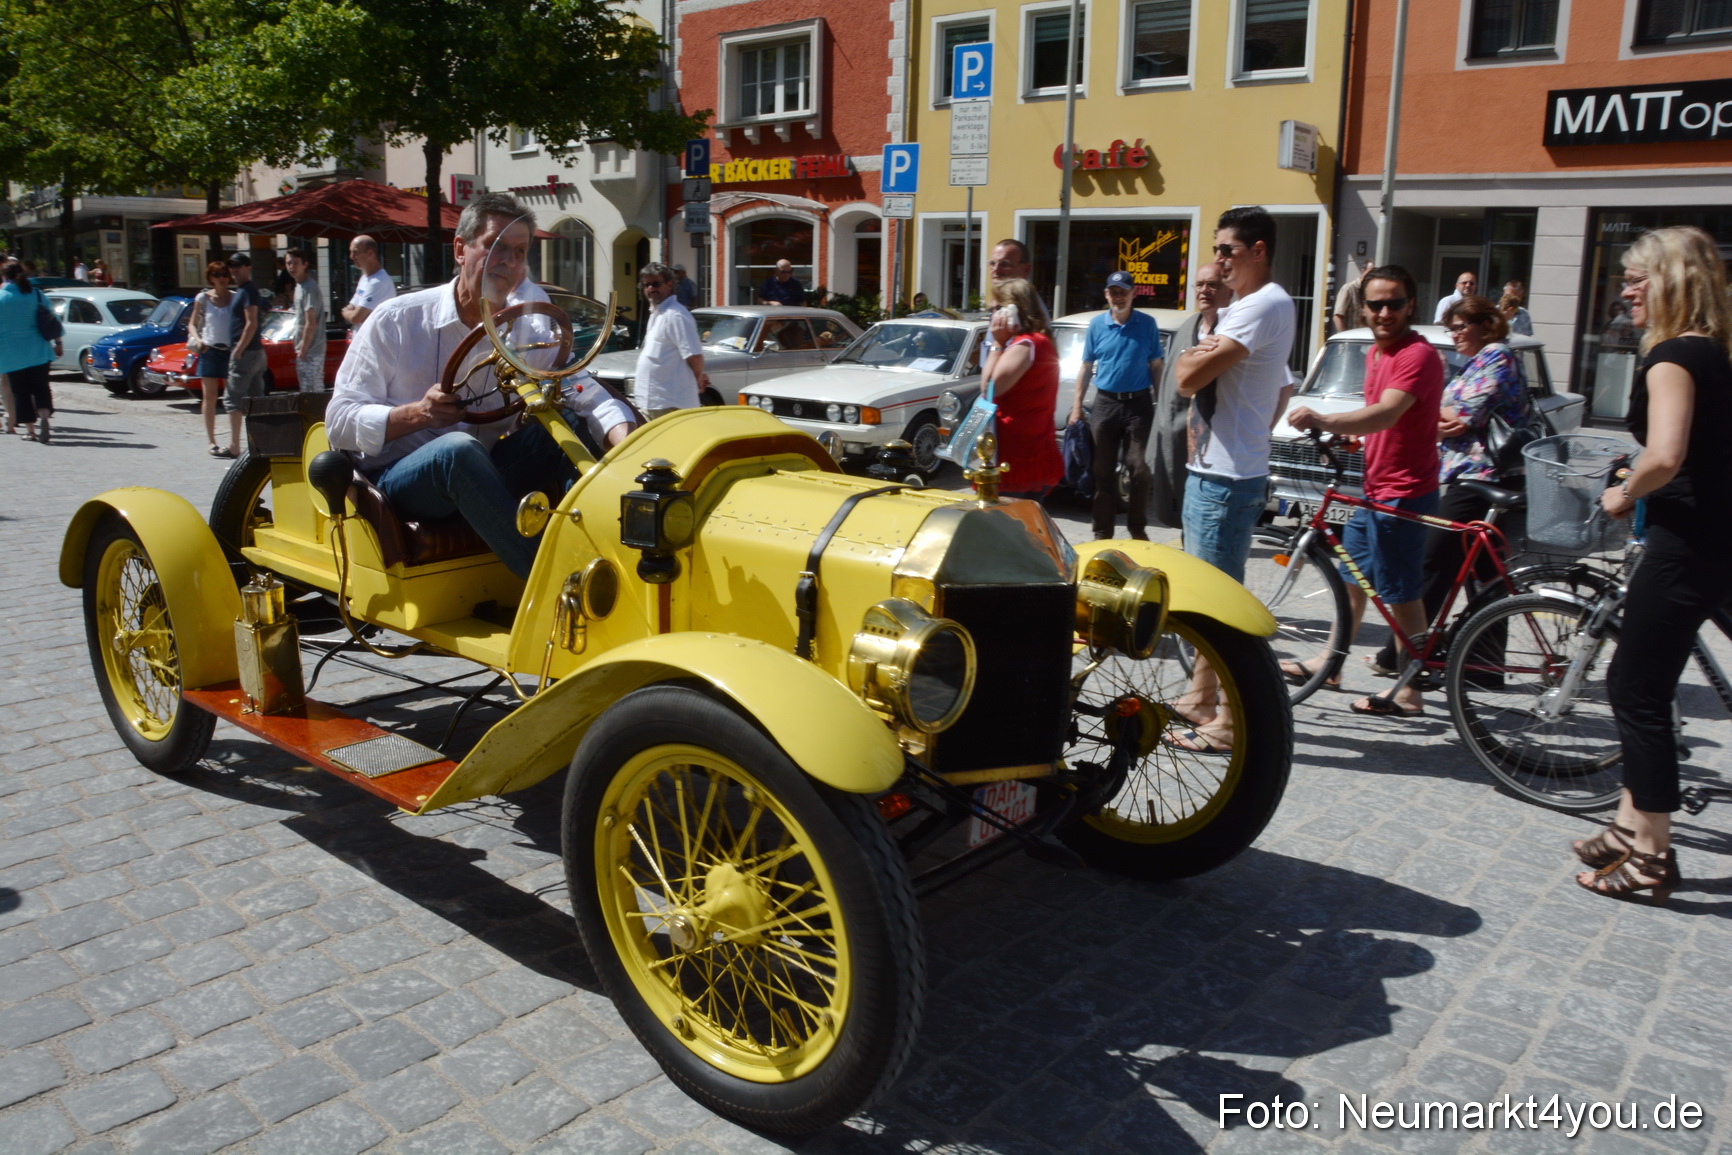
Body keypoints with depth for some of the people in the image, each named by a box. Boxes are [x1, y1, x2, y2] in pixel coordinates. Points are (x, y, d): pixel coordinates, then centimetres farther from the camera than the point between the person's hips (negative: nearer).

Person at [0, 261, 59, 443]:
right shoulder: (36, 294, 1)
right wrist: (57, 342, 13)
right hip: (38, 351, 2)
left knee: (20, 392, 7)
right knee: (41, 388, 6)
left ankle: (30, 430, 9)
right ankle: (44, 417, -20)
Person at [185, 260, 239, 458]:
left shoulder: (235, 297, 5)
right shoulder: (203, 298, 5)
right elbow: (192, 324, 8)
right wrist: (197, 340, -11)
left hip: (230, 350, 0)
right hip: (209, 350, 0)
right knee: (209, 396, 3)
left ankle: (234, 443, -3)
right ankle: (211, 442, 10)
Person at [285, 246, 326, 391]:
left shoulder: (309, 288, -15)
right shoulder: (299, 286, 15)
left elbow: (311, 324, -19)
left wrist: (303, 351, -16)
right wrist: (301, 350, 17)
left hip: (310, 352, -10)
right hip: (308, 350, 10)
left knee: (311, 394, -8)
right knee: (316, 392, 13)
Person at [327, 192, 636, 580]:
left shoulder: (525, 327, 4)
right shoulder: (394, 321, -4)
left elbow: (584, 390, -11)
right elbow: (339, 420, -6)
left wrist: (625, 444, -32)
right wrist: (416, 414, -24)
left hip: (478, 477, 4)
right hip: (396, 478, -3)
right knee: (458, 448, -36)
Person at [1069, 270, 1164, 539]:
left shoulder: (1147, 324, 1)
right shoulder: (1097, 324, 2)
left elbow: (1156, 366, 5)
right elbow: (1086, 367, 6)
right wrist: (1077, 406, 2)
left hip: (1139, 403, -1)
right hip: (1105, 403, 1)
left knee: (1139, 468, -2)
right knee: (1103, 470, 5)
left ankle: (1138, 528, 11)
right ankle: (1103, 530, 13)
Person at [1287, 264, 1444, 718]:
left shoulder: (1418, 355, -18)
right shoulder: (1376, 352, 13)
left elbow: (1385, 413, -34)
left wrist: (1323, 420, -46)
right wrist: (1344, 438, 6)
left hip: (1403, 493, -10)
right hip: (1374, 488, 10)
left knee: (1401, 593, -4)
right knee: (1351, 577, 19)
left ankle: (1408, 693, 5)